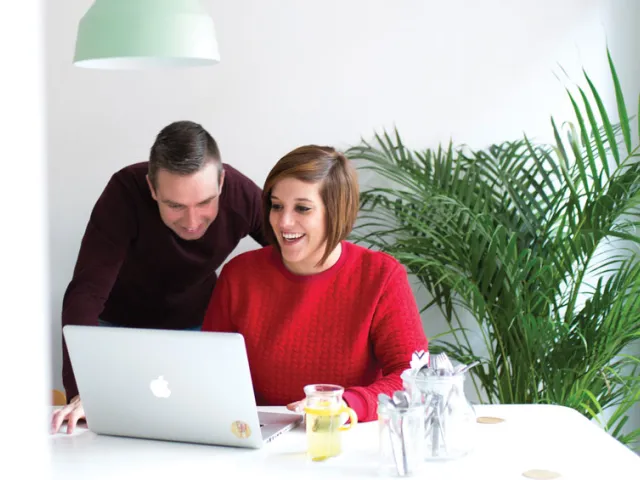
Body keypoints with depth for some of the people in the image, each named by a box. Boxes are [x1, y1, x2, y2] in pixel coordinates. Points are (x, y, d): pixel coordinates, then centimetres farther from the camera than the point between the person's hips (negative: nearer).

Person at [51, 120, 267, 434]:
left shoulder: (242, 195, -26)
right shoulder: (126, 193, -33)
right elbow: (86, 293, -37)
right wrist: (81, 392, -49)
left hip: (196, 324, 2)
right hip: (122, 325, -1)